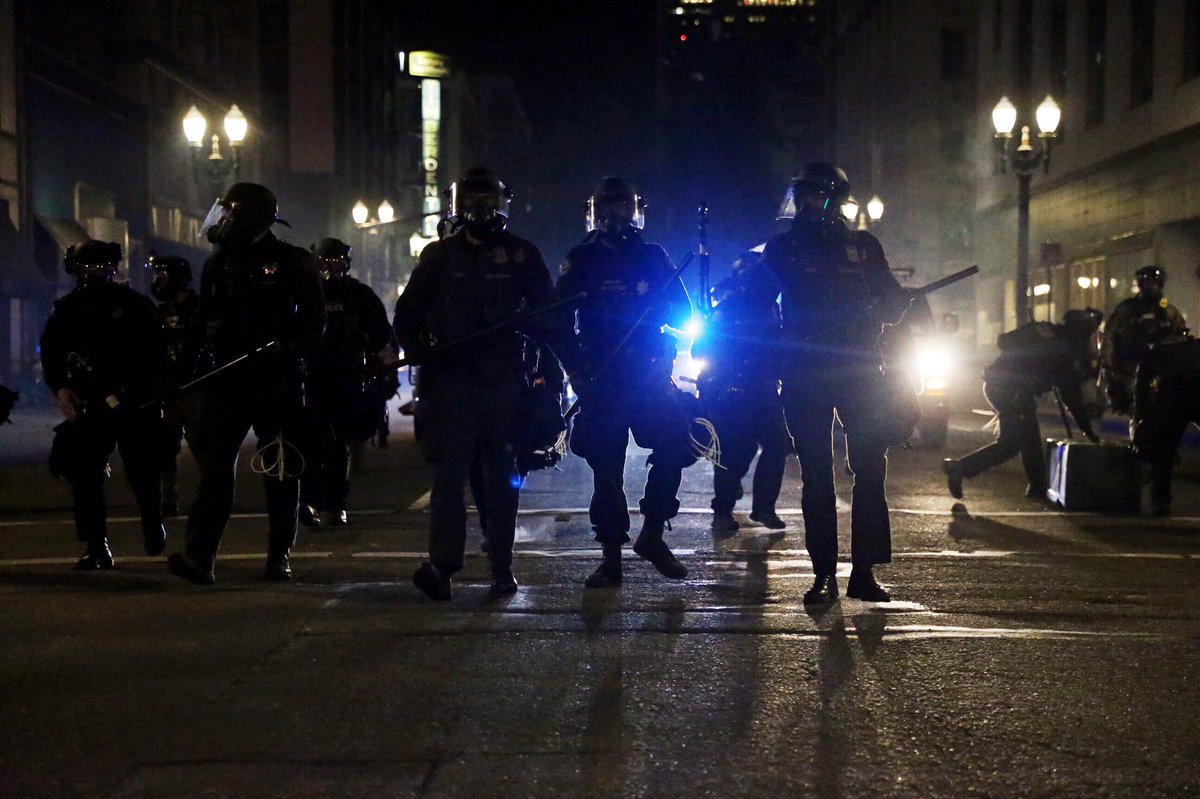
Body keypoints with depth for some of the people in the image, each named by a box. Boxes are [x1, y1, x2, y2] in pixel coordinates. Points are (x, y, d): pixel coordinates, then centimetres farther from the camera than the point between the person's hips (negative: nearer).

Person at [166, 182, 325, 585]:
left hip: (278, 381, -3)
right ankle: (199, 554, -14)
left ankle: (279, 555, 14)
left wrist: (295, 352, -12)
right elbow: (203, 321, 21)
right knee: (215, 465, -8)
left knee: (281, 472, 4)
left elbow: (313, 318, 2)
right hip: (225, 380, 3)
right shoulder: (218, 264, 15)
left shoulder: (293, 263, 2)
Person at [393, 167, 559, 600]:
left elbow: (547, 314, 12)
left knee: (503, 475, 6)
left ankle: (502, 567, 12)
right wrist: (421, 353, -3)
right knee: (450, 471, -10)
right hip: (452, 381, -1)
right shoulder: (440, 255, 9)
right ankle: (442, 563, -16)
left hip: (504, 381, 1)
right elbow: (408, 313, 11)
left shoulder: (521, 255, 9)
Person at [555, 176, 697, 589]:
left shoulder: (653, 257, 11)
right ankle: (611, 556, 7)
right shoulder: (581, 260, 4)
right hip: (601, 381, -2)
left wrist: (667, 355, -7)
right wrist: (575, 370, -8)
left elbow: (681, 310, 11)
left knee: (676, 446, -10)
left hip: (651, 376, 2)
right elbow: (561, 319, 1)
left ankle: (652, 535, 7)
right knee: (606, 468, 0)